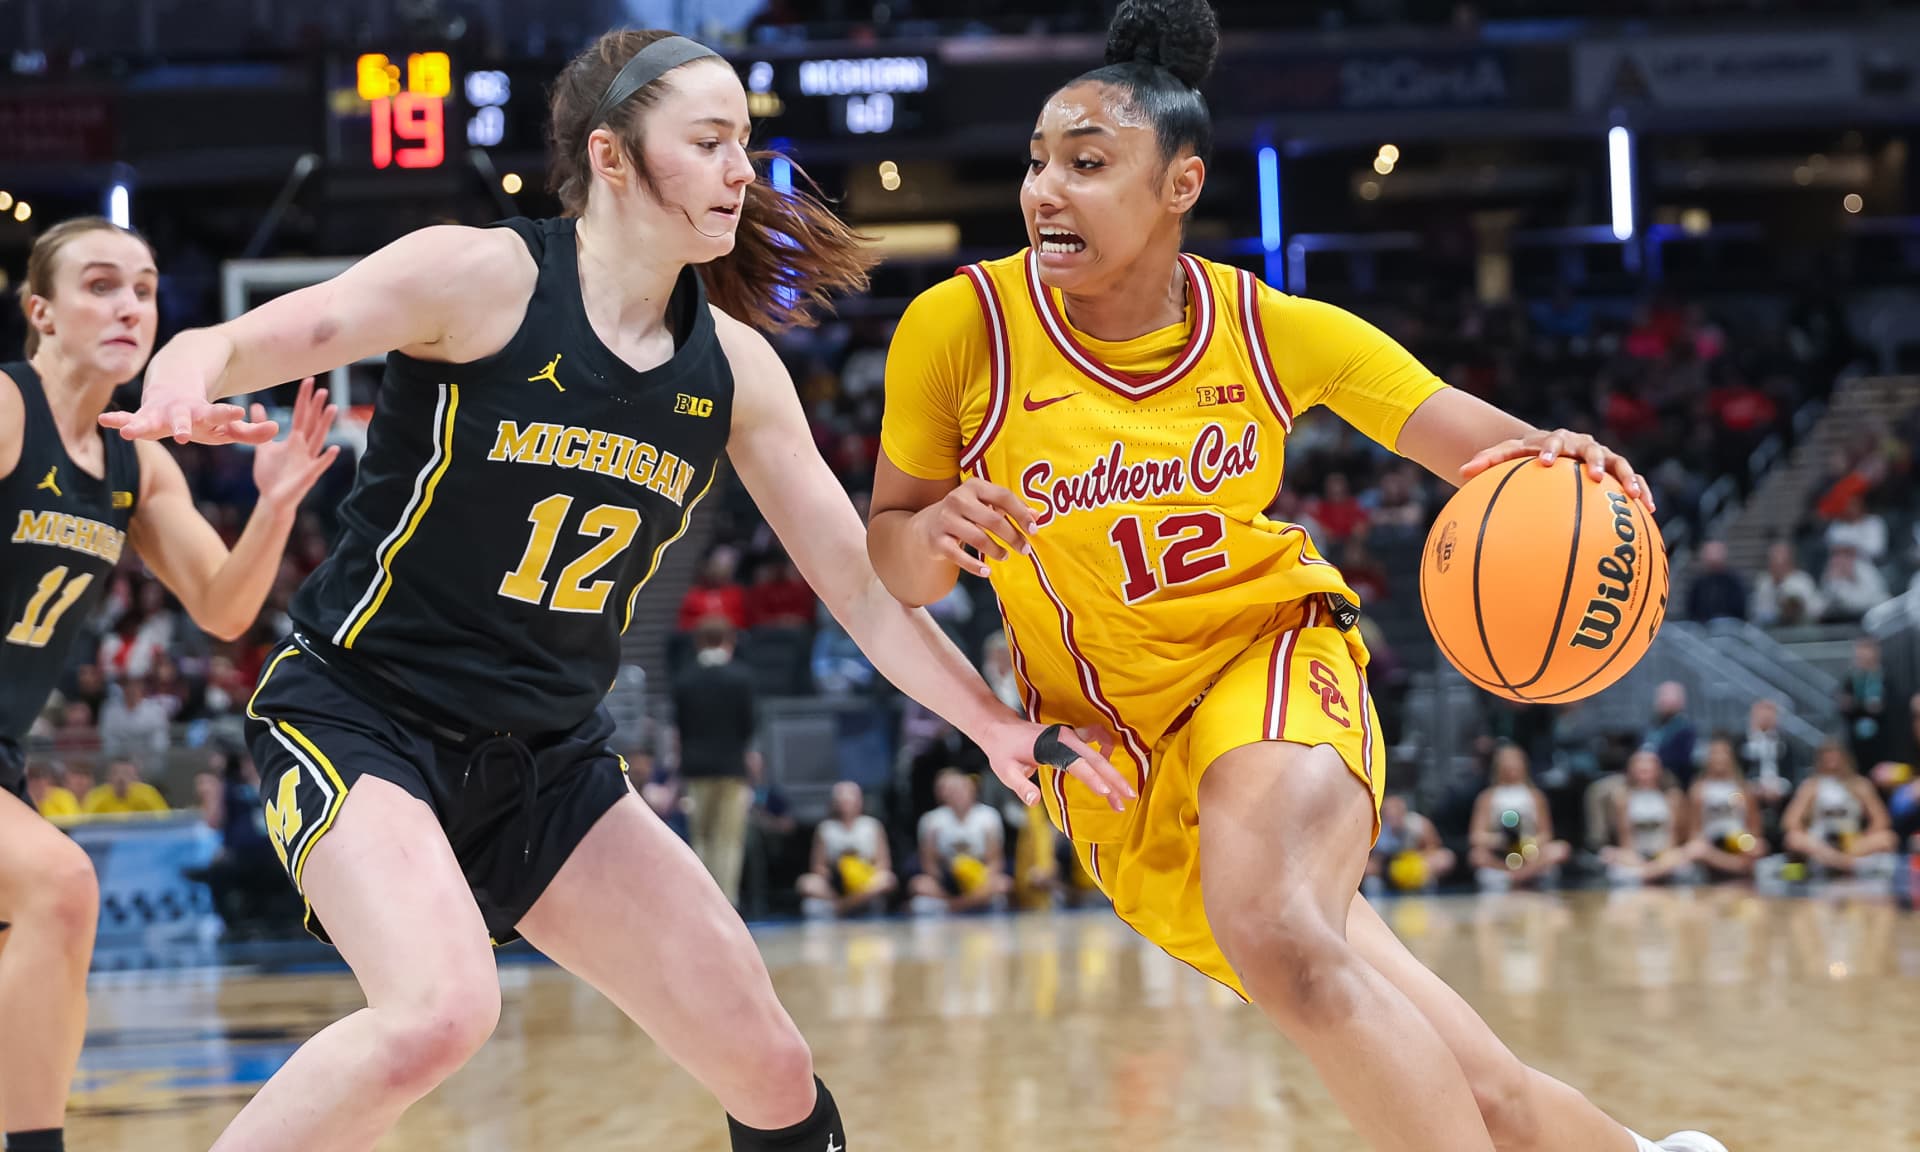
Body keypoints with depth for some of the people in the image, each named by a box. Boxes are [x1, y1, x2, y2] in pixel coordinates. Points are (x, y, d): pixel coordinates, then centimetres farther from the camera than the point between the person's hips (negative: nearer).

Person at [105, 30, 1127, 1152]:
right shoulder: (483, 277, -14)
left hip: (550, 759, 6)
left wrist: (997, 723, -2)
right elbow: (226, 346, -20)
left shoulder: (734, 367, 2)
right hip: (361, 715, -6)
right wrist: (185, 381, -43)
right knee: (443, 1013, -32)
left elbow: (863, 584, 7)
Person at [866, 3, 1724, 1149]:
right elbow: (895, 563, 0)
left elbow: (1506, 467, -4)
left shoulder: (1277, 331, -10)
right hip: (1115, 751, 1)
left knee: (1276, 935, -35)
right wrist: (933, 537, -24)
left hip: (1270, 661, -1)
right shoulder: (958, 330, -13)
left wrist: (1558, 462, -28)